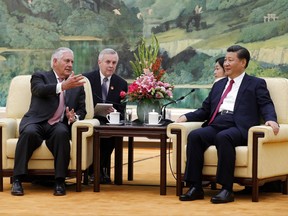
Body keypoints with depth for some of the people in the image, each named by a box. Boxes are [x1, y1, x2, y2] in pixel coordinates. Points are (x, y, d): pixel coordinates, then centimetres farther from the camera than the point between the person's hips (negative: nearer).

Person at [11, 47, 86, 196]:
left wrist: (74, 117, -9)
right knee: (29, 133, -35)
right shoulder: (40, 77, 10)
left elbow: (81, 110, 16)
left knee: (62, 133, -34)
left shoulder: (77, 85, 21)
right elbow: (40, 90, -13)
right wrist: (63, 86, -30)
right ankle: (17, 180, -30)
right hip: (37, 122, -2)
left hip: (59, 125, 2)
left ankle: (59, 181, -31)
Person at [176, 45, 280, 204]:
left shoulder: (256, 84, 15)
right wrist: (186, 117, 9)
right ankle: (195, 188, -27)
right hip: (216, 125, 5)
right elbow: (205, 110, 27)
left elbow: (266, 106, 1)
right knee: (194, 136, -26)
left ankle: (227, 189, -37)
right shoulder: (218, 85, 31)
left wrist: (271, 120, -21)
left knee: (223, 137, -38)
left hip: (239, 128, -5)